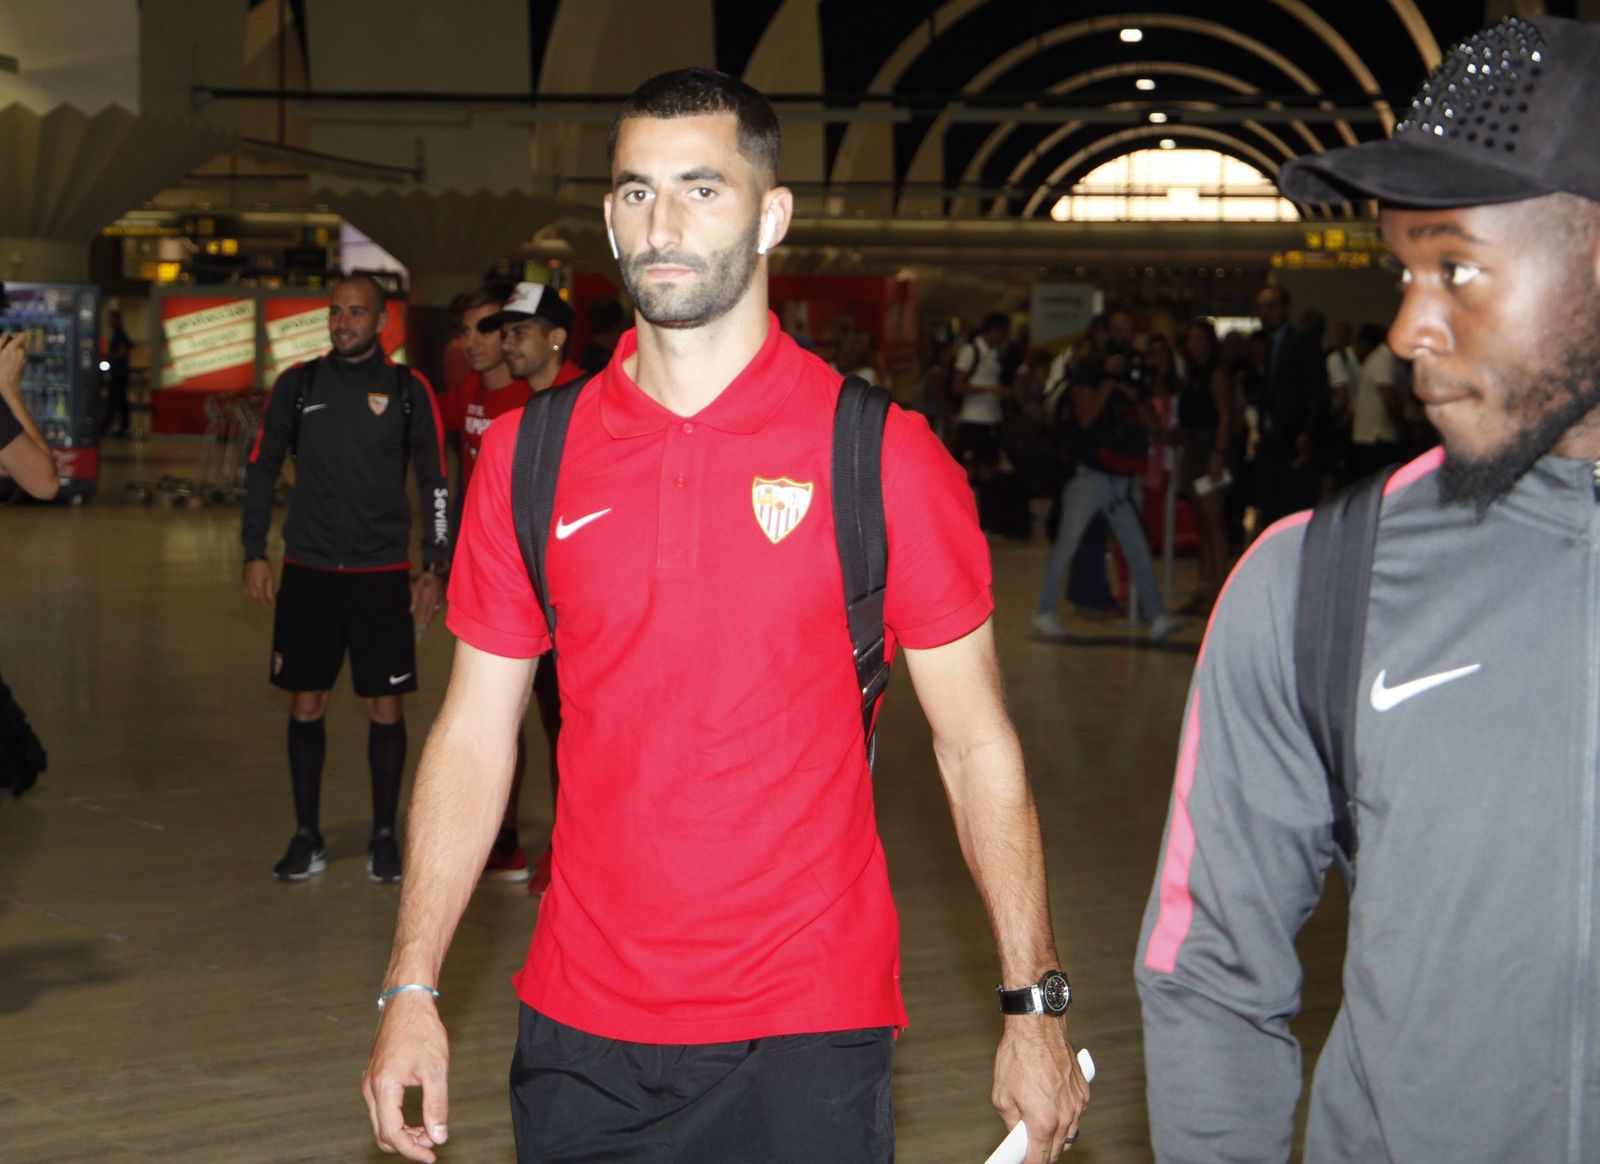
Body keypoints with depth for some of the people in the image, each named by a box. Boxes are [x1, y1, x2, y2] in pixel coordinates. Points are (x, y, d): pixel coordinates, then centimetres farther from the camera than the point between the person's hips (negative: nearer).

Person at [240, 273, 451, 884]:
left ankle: (384, 836, 13)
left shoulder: (408, 389, 1)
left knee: (386, 706, 1)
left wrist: (435, 568, -2)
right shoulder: (298, 384, 5)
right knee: (306, 703, 4)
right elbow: (261, 469, 10)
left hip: (382, 572, -1)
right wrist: (255, 553, 2)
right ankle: (307, 837, 15)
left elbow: (434, 482, 3)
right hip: (307, 569, 1)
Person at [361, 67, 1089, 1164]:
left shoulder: (884, 458, -6)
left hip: (805, 1041, -3)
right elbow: (475, 733, 7)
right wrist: (411, 990, 2)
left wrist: (1035, 1009, -5)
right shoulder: (530, 456, 2)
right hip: (579, 1037, 3)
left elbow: (977, 745, -2)